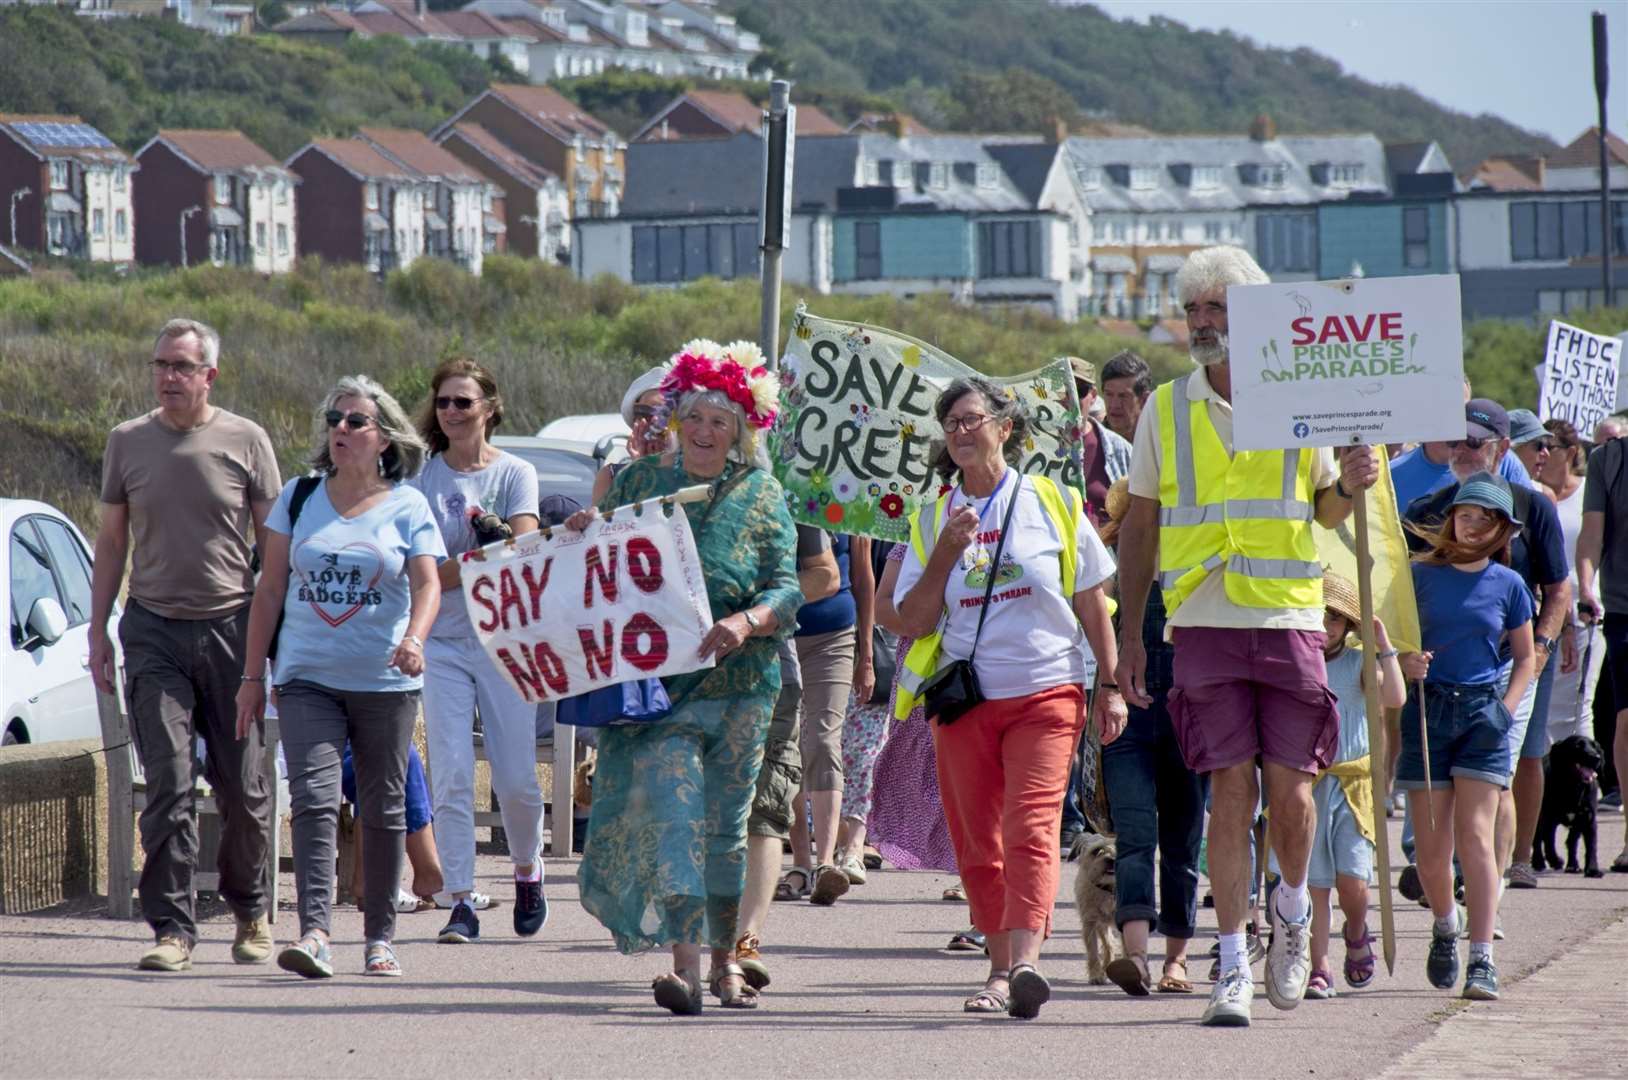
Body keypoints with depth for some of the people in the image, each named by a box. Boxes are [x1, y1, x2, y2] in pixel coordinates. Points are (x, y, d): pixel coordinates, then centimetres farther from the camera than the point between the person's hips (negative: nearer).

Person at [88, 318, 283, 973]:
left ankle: (250, 910, 25)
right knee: (168, 785, -7)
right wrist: (97, 631, 7)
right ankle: (173, 926, -5)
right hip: (154, 630, 1)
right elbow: (111, 542, 13)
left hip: (232, 627, -1)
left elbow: (274, 544, 4)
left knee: (245, 789, 5)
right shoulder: (128, 442, 7)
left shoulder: (245, 441, 0)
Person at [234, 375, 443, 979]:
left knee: (383, 810, 6)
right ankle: (315, 931, -24)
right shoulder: (300, 498, 8)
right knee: (314, 800, -14)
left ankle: (380, 936, 16)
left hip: (386, 681, 0)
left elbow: (427, 585, -3)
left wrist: (415, 637, -25)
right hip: (307, 677, 0)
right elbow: (270, 589, 10)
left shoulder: (407, 506, 4)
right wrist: (252, 675, 7)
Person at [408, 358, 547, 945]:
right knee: (451, 777, -6)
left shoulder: (516, 474, 3)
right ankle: (461, 903, -3)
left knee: (516, 779, 0)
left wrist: (457, 568, -28)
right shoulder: (423, 479, 6)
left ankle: (527, 872, 27)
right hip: (442, 641, 1)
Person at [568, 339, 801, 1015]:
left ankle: (724, 958, 22)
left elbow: (787, 589, 0)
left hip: (738, 681, 1)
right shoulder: (638, 481, 9)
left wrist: (746, 623, -20)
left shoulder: (761, 496, 7)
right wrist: (582, 535, -7)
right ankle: (684, 965, -25)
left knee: (726, 821, 7)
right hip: (655, 680, -1)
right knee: (671, 808, -16)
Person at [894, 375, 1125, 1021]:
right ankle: (1000, 967, 15)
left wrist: (1109, 685, 6)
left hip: (1047, 690, -3)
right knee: (977, 841, 4)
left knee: (1031, 827, -17)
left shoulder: (1053, 503, 4)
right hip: (963, 698, 3)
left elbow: (1092, 600, 9)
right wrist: (947, 552, -8)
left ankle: (1026, 961, -30)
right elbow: (913, 621, 4)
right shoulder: (934, 520, 10)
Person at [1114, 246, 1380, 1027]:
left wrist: (1349, 486, -8)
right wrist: (1128, 632, 9)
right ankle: (1233, 968, 0)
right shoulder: (1165, 409, 8)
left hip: (1288, 619, 0)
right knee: (1230, 791, -5)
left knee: (1290, 791, -1)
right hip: (1205, 624, 0)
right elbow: (1138, 527, 13)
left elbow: (1325, 509, 15)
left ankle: (1292, 909, 29)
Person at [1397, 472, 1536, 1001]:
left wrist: (1506, 709, 2)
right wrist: (1403, 663, -13)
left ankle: (1482, 958, -12)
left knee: (1474, 837, -11)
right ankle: (1445, 927, 30)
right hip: (1427, 709, 0)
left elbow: (1525, 657, 16)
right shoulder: (1421, 574, 4)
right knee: (1432, 847, 1)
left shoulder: (1508, 584, 6)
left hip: (1483, 712, 0)